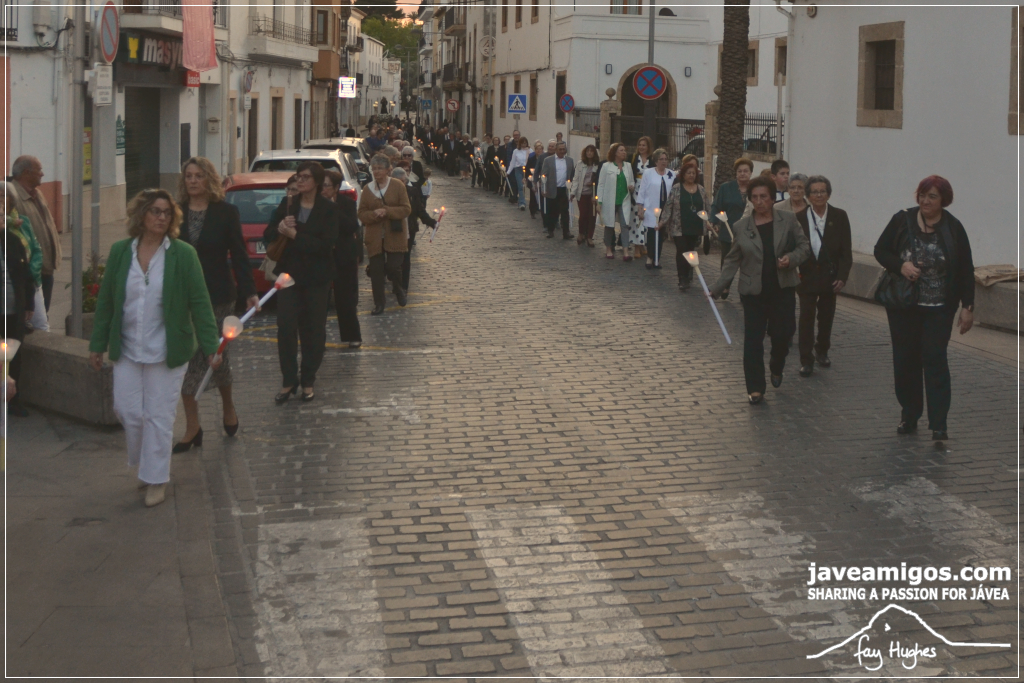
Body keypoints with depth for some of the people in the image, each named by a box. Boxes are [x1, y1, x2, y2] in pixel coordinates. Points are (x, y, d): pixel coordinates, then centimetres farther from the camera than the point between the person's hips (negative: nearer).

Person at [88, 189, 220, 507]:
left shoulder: (183, 254, -7)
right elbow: (105, 300, 8)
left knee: (159, 417, 3)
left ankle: (156, 479, 16)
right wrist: (98, 345, 8)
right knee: (128, 411, 4)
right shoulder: (120, 252, 2)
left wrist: (210, 346, -11)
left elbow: (200, 302, -6)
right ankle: (145, 463, 30)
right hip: (127, 350, 3)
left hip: (167, 352, -3)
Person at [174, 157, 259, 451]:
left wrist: (249, 292, -8)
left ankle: (228, 405, 36)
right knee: (185, 359, 0)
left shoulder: (226, 213, -2)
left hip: (217, 295, -2)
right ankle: (192, 427, 8)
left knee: (217, 354, 8)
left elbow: (238, 255, -2)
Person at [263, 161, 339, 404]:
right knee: (286, 329, -4)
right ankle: (288, 381, 6)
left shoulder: (328, 210, -5)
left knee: (314, 331, 5)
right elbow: (267, 235, 4)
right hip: (289, 274, 2)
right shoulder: (287, 204, 6)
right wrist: (280, 228, -18)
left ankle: (308, 381, 18)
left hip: (316, 279, -2)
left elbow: (326, 244, -17)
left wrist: (294, 234, -19)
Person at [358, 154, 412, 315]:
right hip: (374, 237, 3)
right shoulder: (367, 189, 8)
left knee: (393, 267, -9)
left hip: (395, 236, -2)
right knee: (376, 270, 1)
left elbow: (406, 209, -6)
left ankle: (398, 289, 25)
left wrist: (387, 211, -18)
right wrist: (374, 214, -16)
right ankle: (378, 304, 10)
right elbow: (361, 214, 5)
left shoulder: (398, 186, -1)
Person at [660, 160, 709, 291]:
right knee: (681, 252, -7)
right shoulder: (676, 188, -2)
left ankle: (687, 277, 21)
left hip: (695, 227, 3)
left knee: (690, 252, 9)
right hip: (679, 227, -3)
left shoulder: (701, 189, 8)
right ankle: (683, 280, -5)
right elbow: (669, 206, -3)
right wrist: (663, 221, -10)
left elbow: (707, 207, 13)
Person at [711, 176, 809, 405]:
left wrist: (792, 258, -16)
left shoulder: (788, 220, 0)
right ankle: (755, 389, 7)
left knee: (782, 334, 2)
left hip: (782, 290, 0)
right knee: (752, 340, -1)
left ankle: (776, 369, 35)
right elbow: (733, 261, 5)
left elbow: (804, 245, 6)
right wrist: (718, 288, -1)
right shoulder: (741, 227, 1)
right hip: (754, 292, 0)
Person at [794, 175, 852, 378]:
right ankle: (806, 360, 4)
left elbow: (846, 249, -1)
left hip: (830, 275, 2)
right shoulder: (799, 217, -4)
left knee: (826, 317, 13)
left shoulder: (839, 217, -1)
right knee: (806, 317, -2)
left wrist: (842, 276, -8)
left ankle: (822, 351, 33)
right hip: (807, 275, -2)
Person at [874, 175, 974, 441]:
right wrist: (901, 266, -16)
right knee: (905, 359, 8)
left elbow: (966, 270, -3)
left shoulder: (953, 229, -6)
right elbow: (880, 250, 3)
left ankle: (938, 424, -3)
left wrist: (968, 307, -6)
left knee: (935, 360, -5)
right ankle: (909, 416, 22)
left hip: (938, 309, -2)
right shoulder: (903, 220, -4)